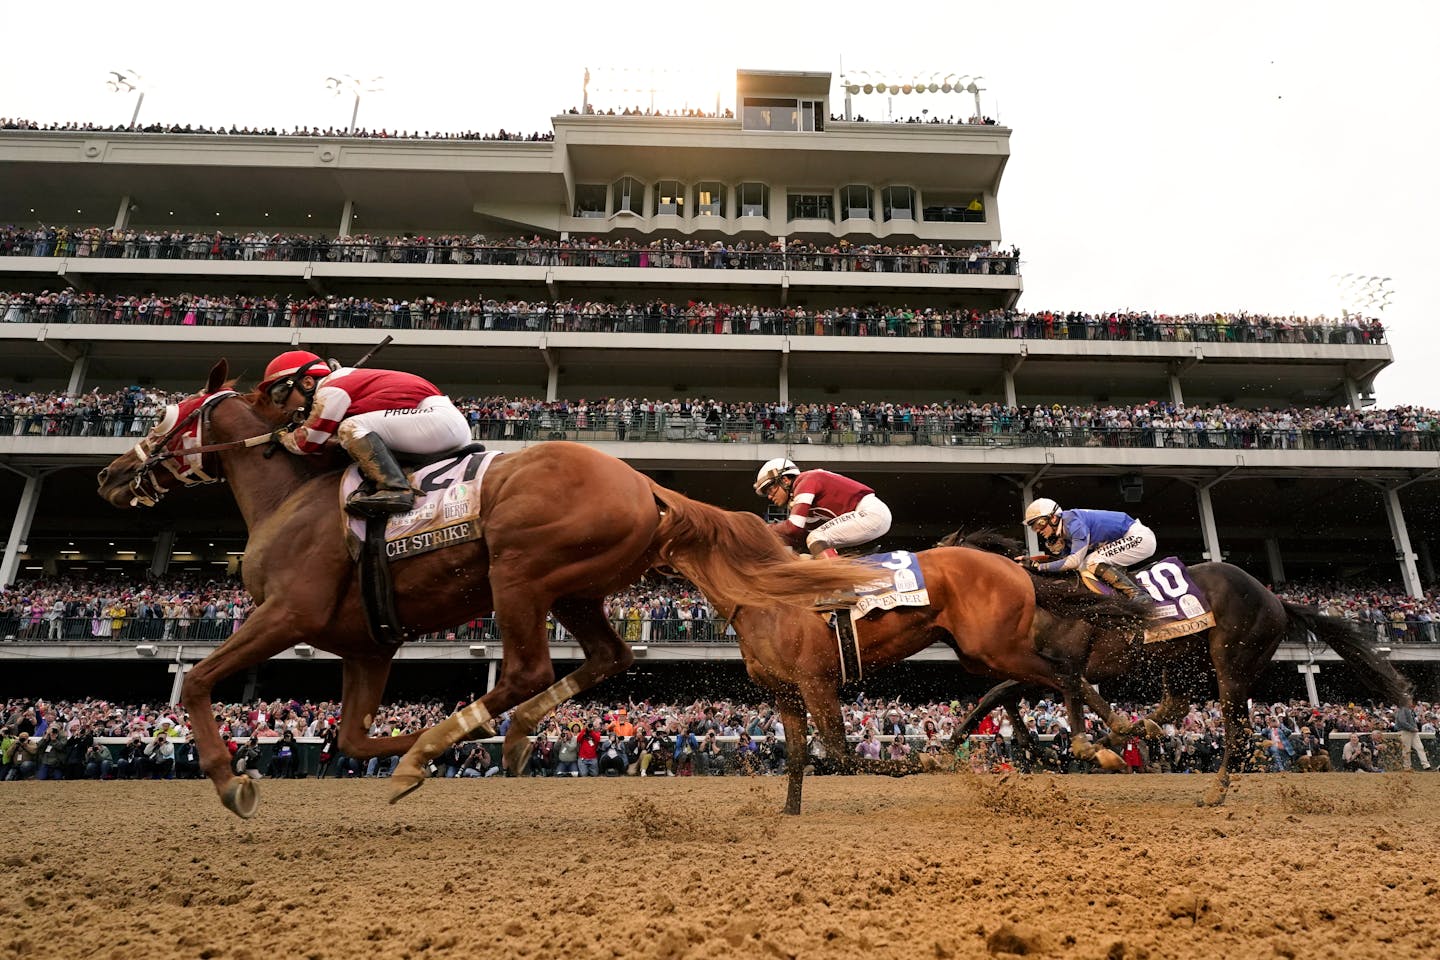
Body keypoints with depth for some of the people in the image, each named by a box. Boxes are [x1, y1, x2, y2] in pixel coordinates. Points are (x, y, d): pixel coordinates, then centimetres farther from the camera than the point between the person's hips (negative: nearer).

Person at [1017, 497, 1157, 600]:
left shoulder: (1074, 522, -24)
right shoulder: (1064, 533, 6)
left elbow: (1074, 561, -29)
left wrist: (1039, 566, -27)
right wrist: (1030, 560, -8)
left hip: (1138, 536, -10)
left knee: (1093, 562, -20)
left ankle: (1137, 595, -19)